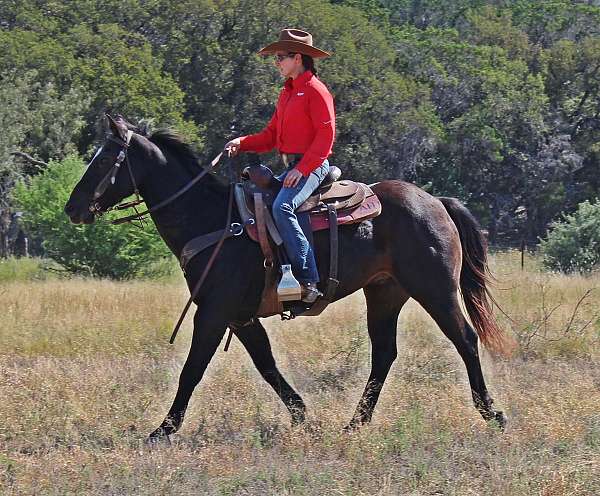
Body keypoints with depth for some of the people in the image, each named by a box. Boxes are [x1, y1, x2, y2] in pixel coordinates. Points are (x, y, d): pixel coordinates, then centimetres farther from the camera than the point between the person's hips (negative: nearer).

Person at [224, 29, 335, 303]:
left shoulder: (315, 90, -9)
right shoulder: (287, 93, 19)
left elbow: (326, 135, -15)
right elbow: (271, 135, 20)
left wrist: (302, 169, -21)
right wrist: (241, 143, 2)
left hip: (312, 165, -10)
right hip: (292, 166, 10)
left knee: (282, 207, -31)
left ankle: (307, 280, -34)